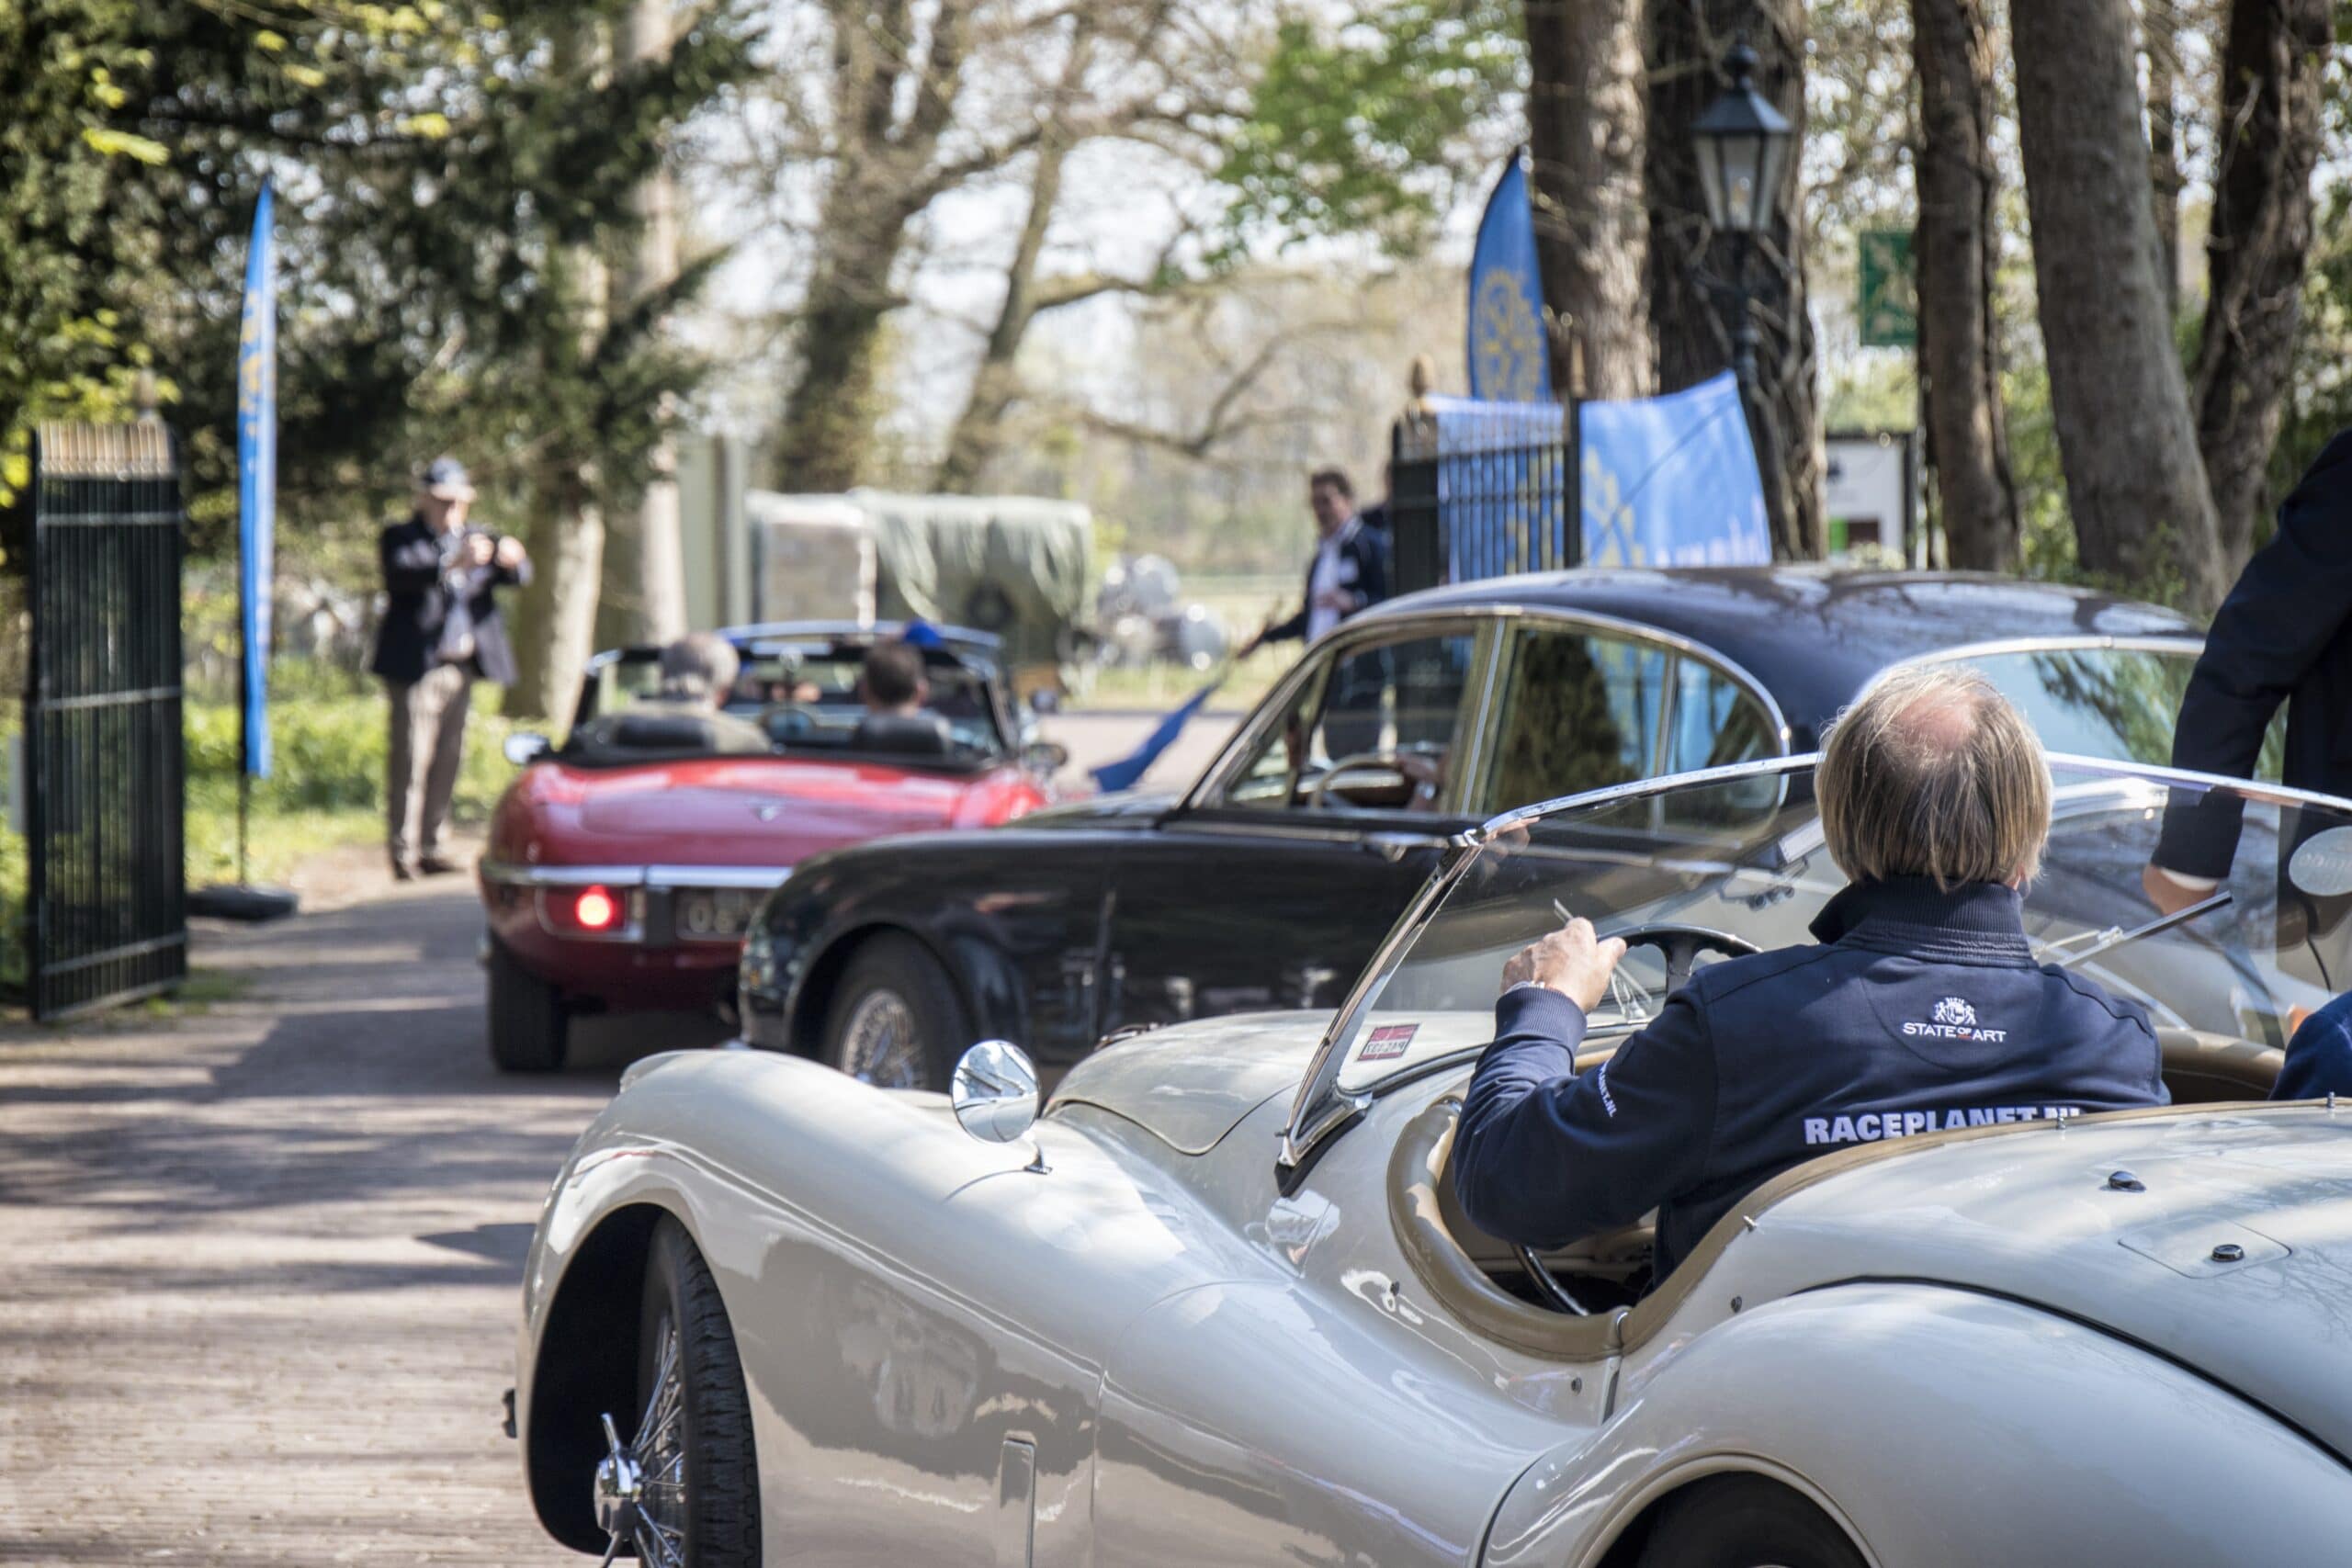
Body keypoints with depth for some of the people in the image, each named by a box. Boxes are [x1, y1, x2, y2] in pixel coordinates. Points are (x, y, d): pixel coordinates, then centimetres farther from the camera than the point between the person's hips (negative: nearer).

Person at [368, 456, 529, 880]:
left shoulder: (474, 539, 16)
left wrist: (512, 559, -21)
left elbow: (517, 578, 4)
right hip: (416, 666, -6)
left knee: (447, 760, 8)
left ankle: (430, 850, 15)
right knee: (410, 762, -7)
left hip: (461, 666, 6)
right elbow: (402, 573, -22)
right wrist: (453, 563, -38)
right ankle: (402, 854, -6)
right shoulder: (399, 538, -1)